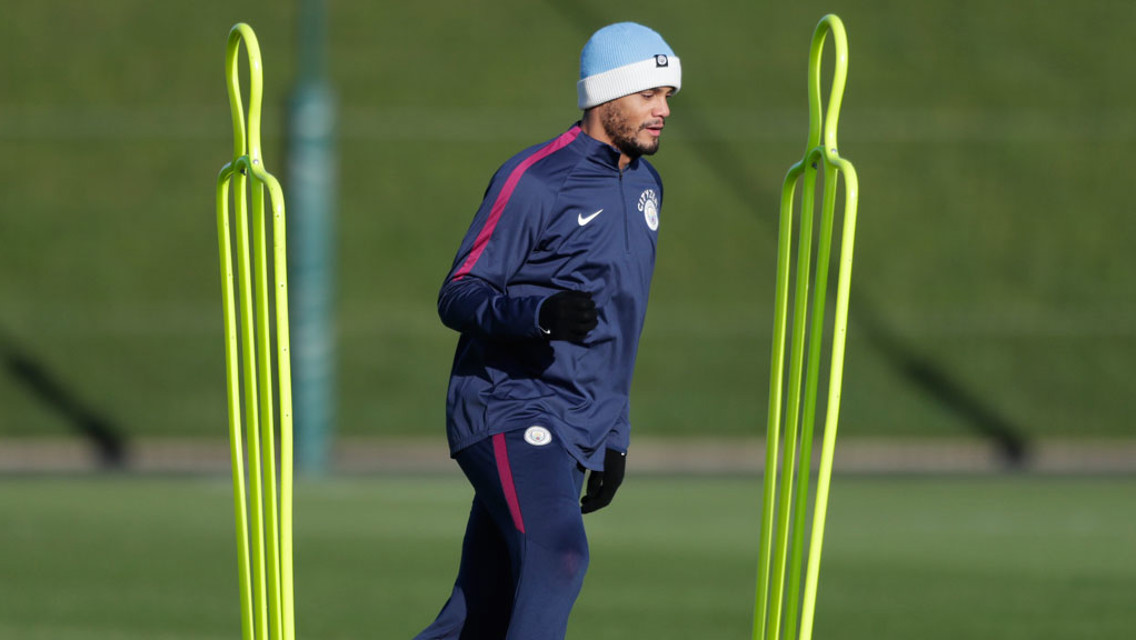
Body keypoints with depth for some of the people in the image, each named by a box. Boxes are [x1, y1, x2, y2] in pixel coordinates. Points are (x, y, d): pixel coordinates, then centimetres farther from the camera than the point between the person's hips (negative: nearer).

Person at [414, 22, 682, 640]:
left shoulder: (644, 185, 17)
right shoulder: (533, 180, -10)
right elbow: (458, 296, -11)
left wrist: (614, 436, 23)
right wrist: (542, 312, -30)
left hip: (579, 431, 7)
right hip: (509, 412, -7)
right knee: (557, 556, -27)